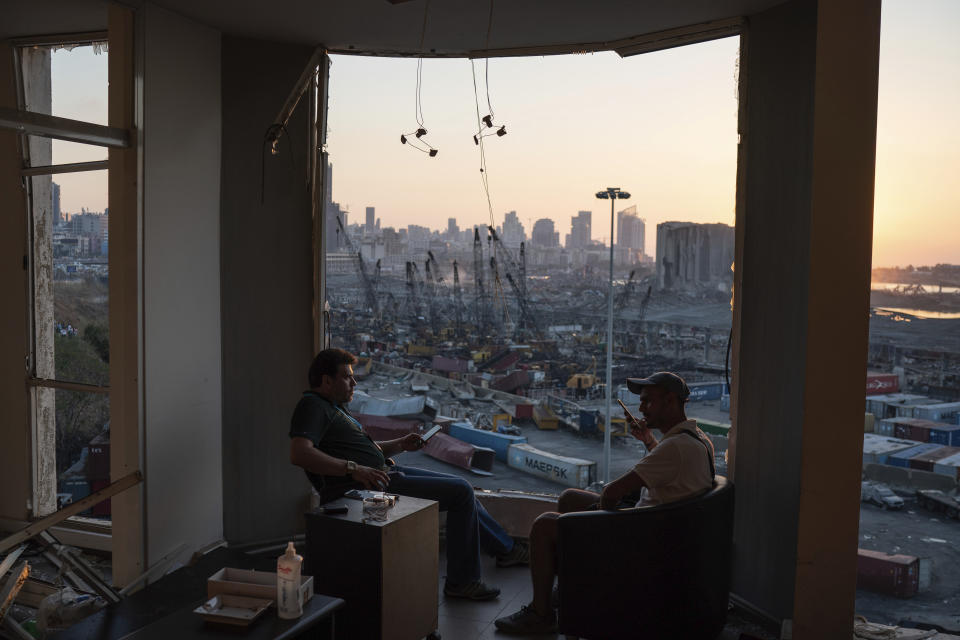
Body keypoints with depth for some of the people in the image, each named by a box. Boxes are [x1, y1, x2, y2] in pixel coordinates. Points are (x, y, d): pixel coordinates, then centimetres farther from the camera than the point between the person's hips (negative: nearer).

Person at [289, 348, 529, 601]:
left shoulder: (334, 407, 21)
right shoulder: (312, 406, -11)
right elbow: (299, 453, -29)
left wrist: (400, 445, 9)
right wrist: (353, 469, -33)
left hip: (384, 471, 11)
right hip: (370, 486, -11)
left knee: (461, 488, 16)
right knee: (461, 491, -12)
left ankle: (506, 549, 33)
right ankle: (461, 581, -3)